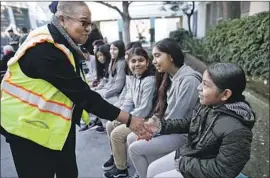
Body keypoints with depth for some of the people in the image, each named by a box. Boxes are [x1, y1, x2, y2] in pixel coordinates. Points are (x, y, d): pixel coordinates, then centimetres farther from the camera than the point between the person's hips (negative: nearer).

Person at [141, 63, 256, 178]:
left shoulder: (236, 130, -33)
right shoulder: (208, 104, -10)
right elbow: (189, 123, 7)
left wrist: (183, 163, -20)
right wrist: (162, 125, -5)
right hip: (187, 154, 7)